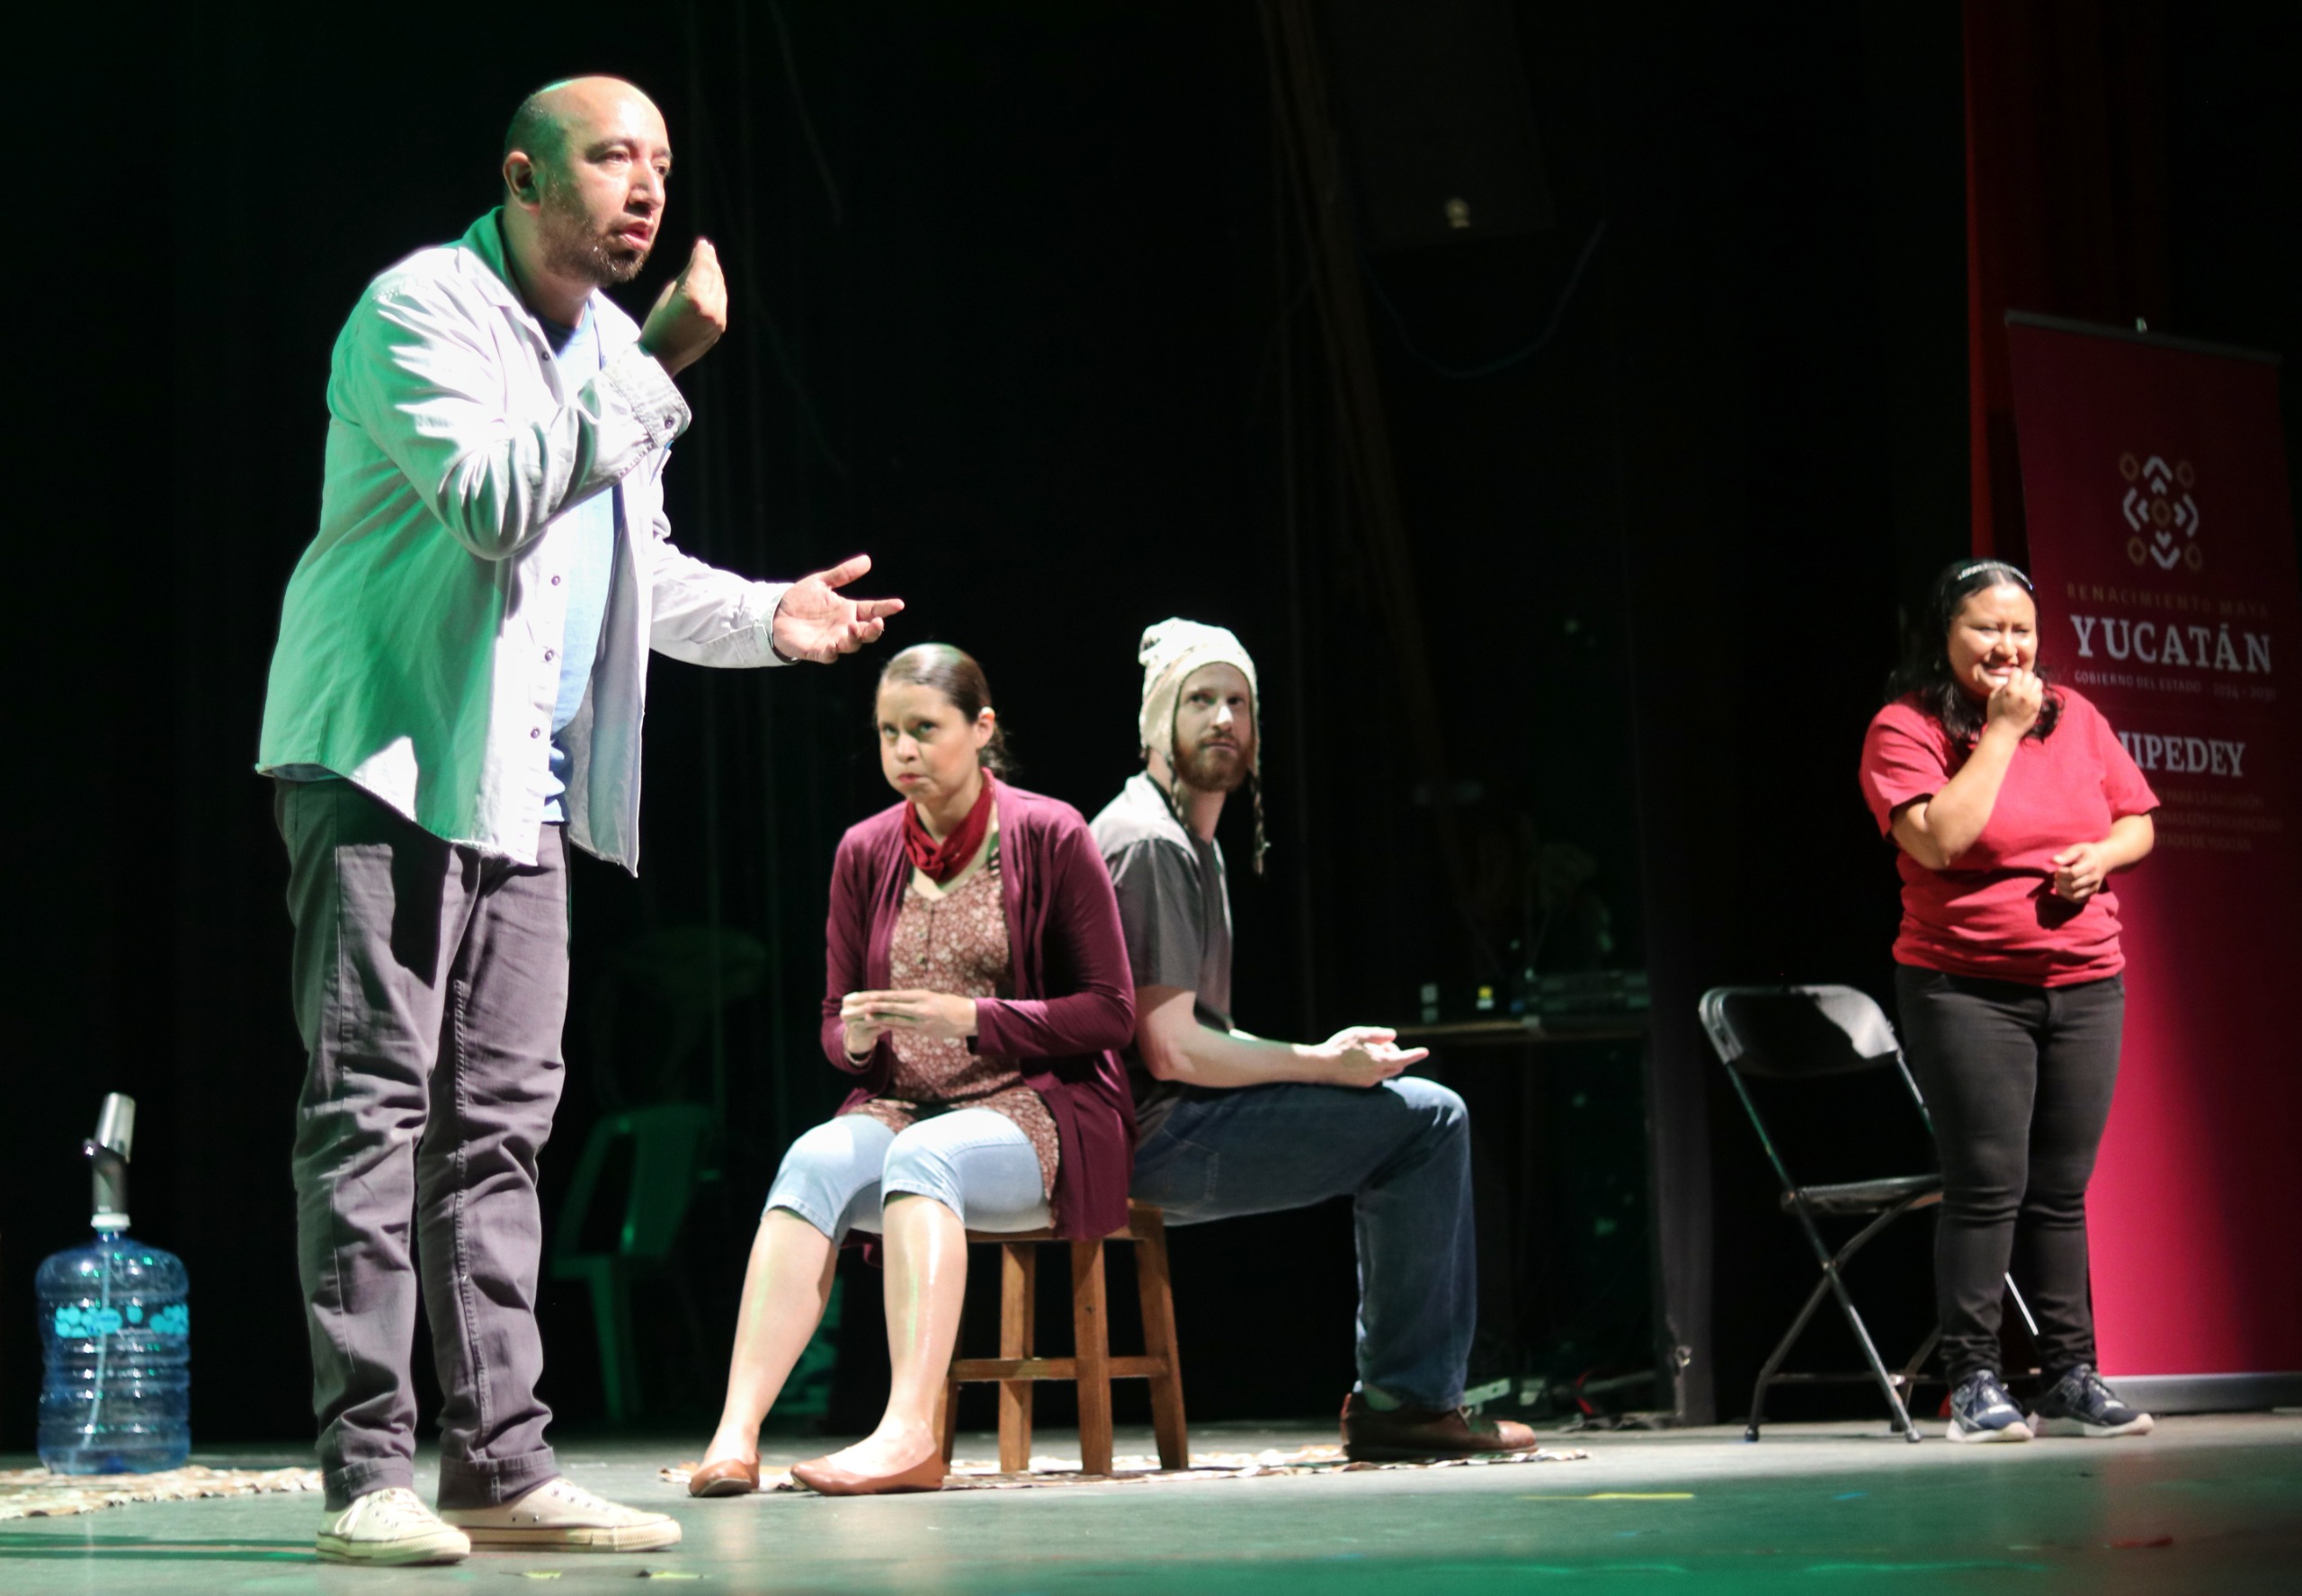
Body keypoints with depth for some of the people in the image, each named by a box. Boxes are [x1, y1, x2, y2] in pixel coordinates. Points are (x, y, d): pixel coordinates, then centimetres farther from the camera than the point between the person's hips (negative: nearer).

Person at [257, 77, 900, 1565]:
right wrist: (657, 367, -22)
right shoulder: (422, 308, -9)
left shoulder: (615, 348, 16)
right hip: (387, 762, -8)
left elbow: (636, 571, 24)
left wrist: (766, 615, 9)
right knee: (375, 1109, -8)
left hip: (522, 790, 8)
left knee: (499, 1125, 7)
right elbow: (495, 502, -23)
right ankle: (368, 1471, -6)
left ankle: (502, 1466, 10)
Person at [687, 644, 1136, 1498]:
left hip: (1037, 1109, -3)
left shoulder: (1050, 837, -2)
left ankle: (909, 1433, -47)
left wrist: (971, 1017, -17)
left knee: (923, 1155, -35)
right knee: (814, 1160, -29)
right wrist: (856, 1035, -10)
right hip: (899, 1104, 4)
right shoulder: (866, 852, 9)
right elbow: (834, 1020, 15)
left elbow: (1109, 1010, -4)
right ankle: (737, 1432, -41)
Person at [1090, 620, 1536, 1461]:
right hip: (1154, 1139, -11)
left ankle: (1402, 1394, 11)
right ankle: (1405, 1399, -8)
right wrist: (1322, 1064, -9)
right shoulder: (1150, 844, -14)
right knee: (1424, 1117, -13)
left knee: (1430, 1118, 16)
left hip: (1174, 1128, 11)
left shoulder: (1194, 843, 21)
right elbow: (1172, 1050, -20)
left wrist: (1318, 1057, 9)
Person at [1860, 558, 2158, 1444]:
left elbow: (2137, 821, 17)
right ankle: (1973, 1384, -1)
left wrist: (2102, 856, -6)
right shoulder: (1905, 728, -5)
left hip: (2083, 984, 5)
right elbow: (1940, 838, -19)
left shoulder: (2074, 716, 11)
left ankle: (2071, 1377, 11)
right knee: (1987, 1186, -8)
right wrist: (2001, 732, -14)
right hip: (1965, 988, -4)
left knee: (2061, 1191, 6)